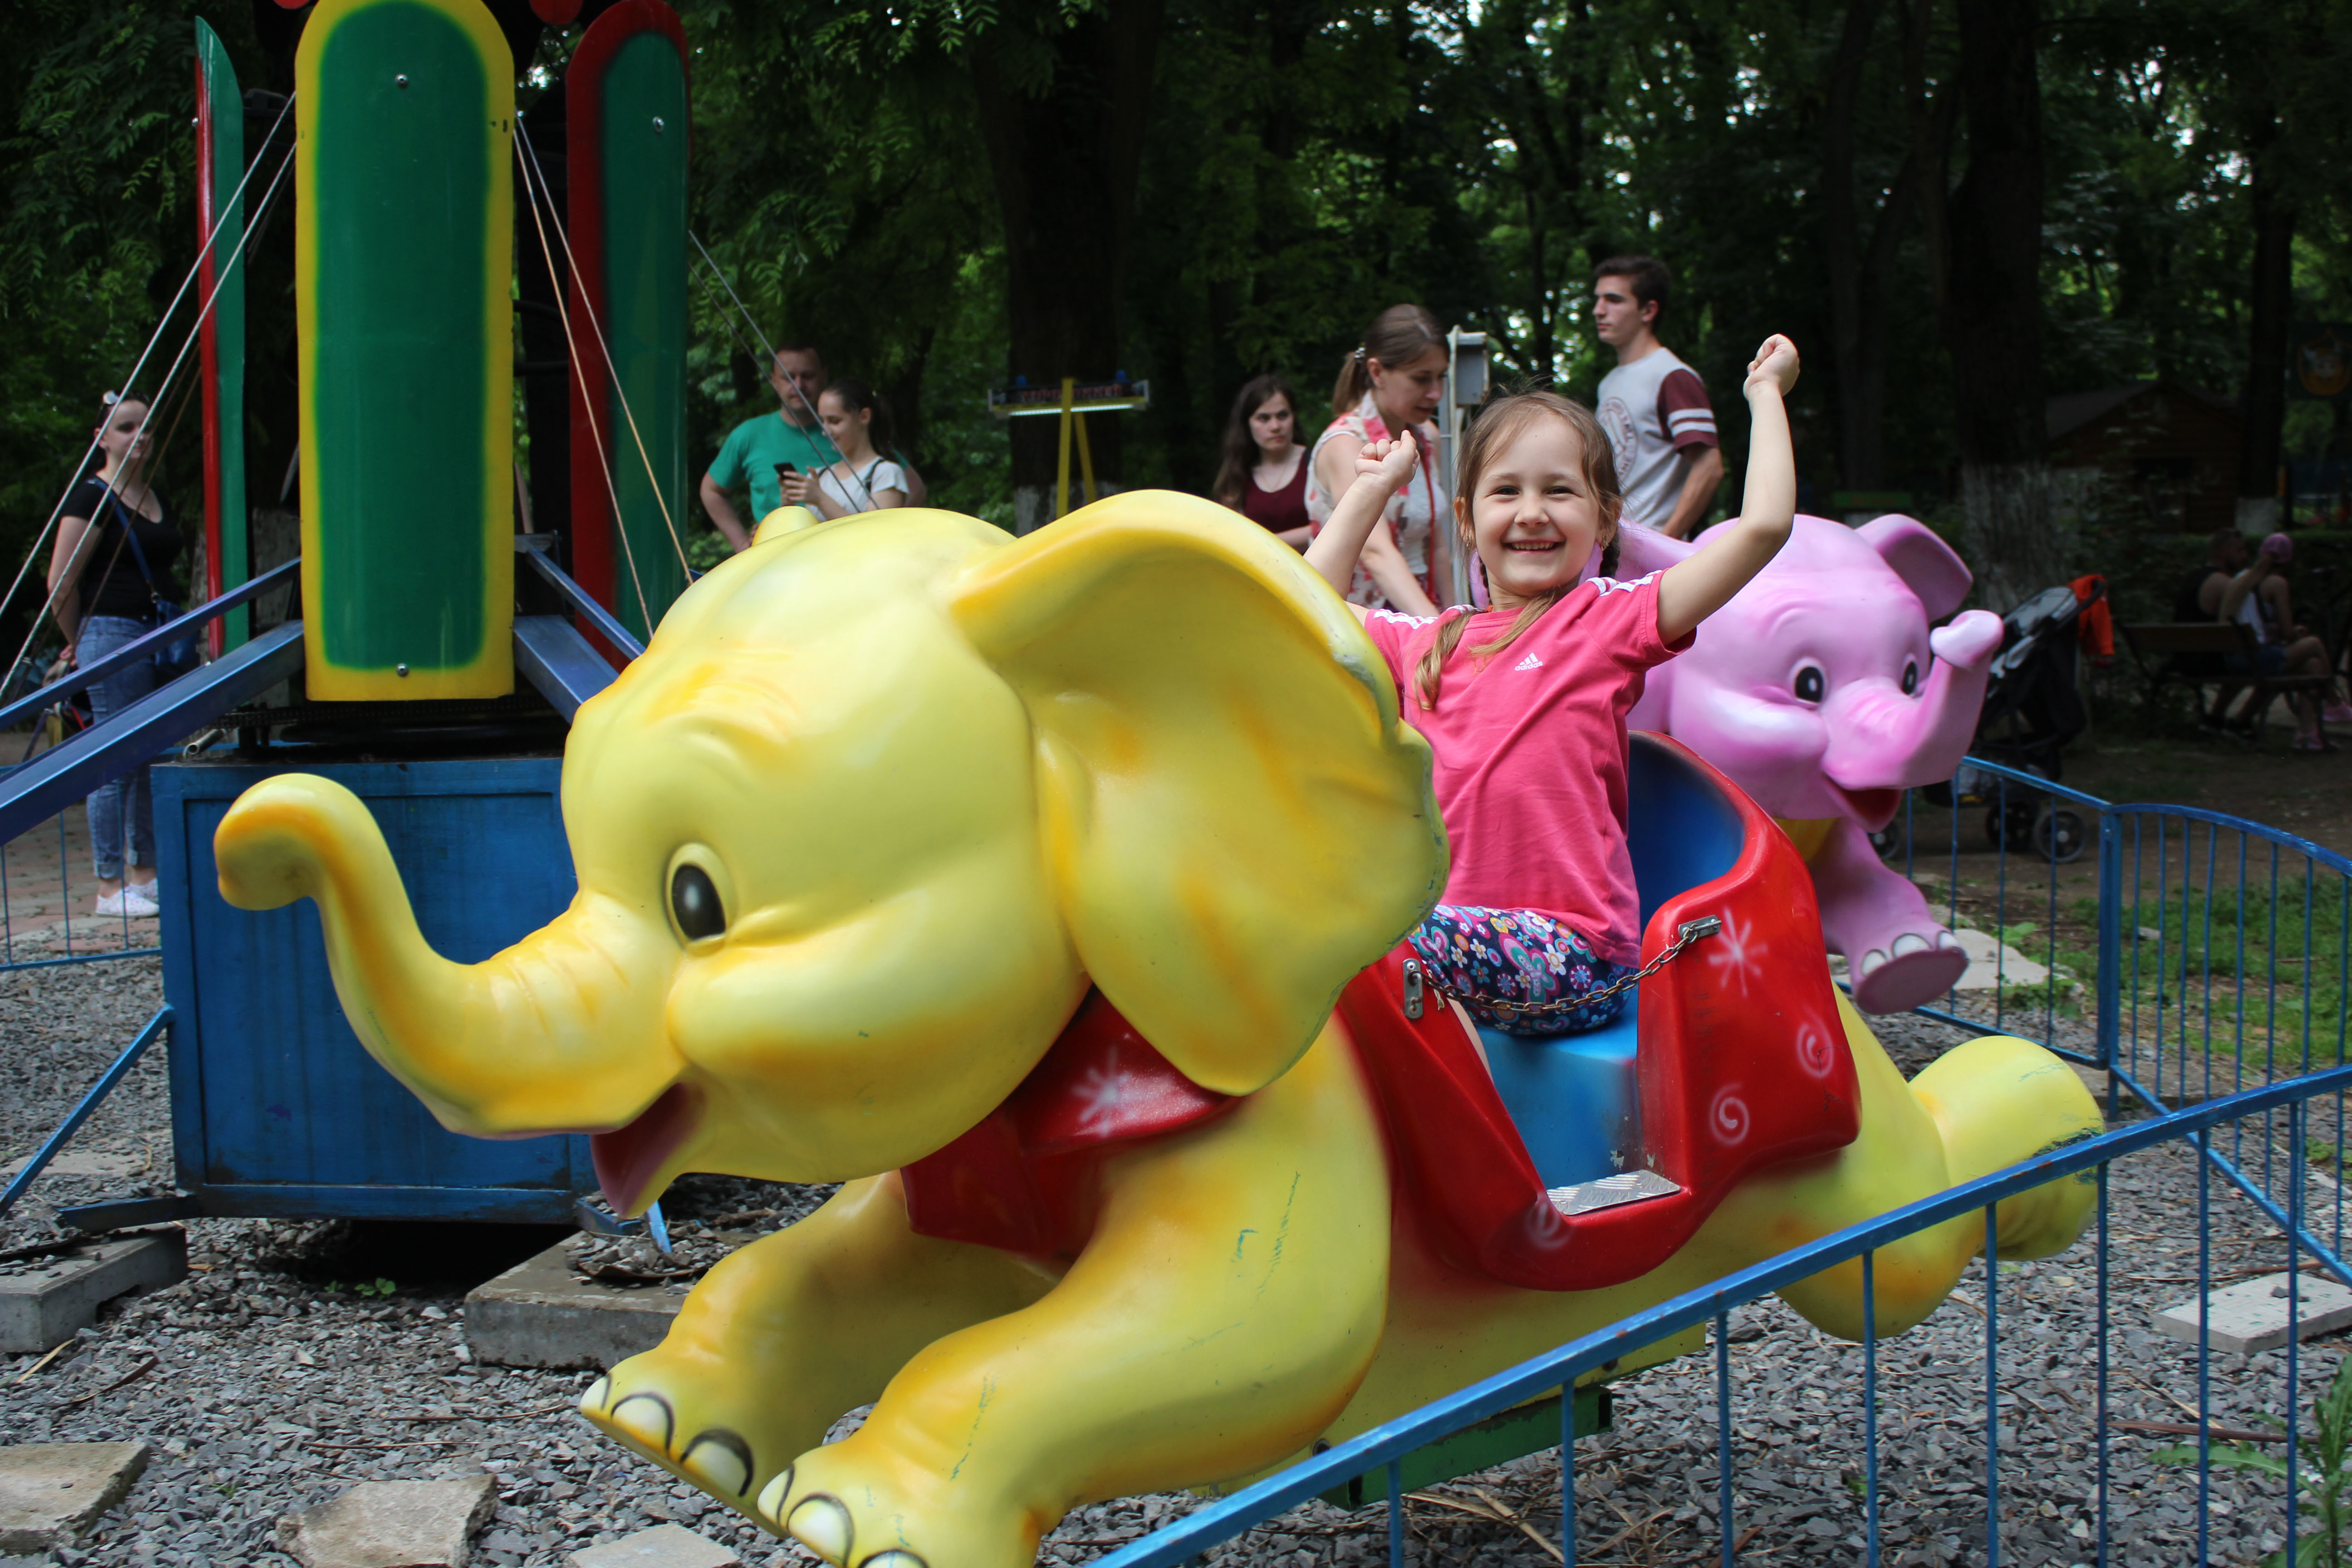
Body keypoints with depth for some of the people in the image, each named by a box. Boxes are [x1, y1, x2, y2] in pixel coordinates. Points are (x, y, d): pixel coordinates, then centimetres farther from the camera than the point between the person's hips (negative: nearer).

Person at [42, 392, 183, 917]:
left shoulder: (156, 496, 15)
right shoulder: (92, 498, -9)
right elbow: (61, 584, -10)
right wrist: (81, 642, 2)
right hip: (112, 637, -8)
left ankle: (145, 874, 19)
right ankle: (110, 887, -1)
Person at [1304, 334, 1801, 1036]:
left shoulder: (1611, 618, 1)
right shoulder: (1425, 642, 15)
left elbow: (1764, 526, -8)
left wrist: (1765, 392, 5)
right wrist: (1370, 489, 26)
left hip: (1570, 958, -6)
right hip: (1449, 925, 6)